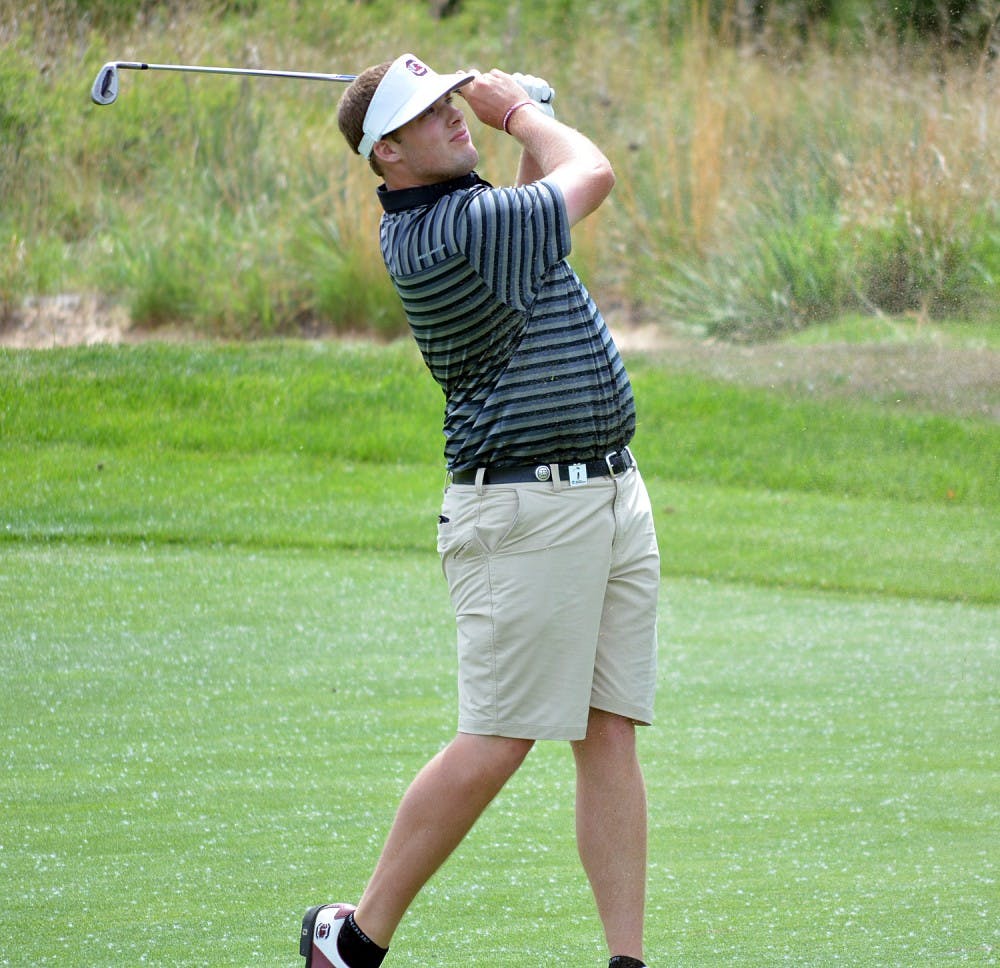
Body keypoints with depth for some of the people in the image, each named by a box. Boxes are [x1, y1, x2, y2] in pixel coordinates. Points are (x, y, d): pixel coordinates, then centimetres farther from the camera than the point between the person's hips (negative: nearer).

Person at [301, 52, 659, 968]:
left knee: (611, 733, 4)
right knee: (497, 743, -5)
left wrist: (526, 113, 13)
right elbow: (591, 174, -6)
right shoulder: (449, 233, -20)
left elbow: (545, 192, 30)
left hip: (612, 493, 9)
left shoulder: (455, 208, 9)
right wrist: (520, 109, 11)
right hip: (527, 509, -9)